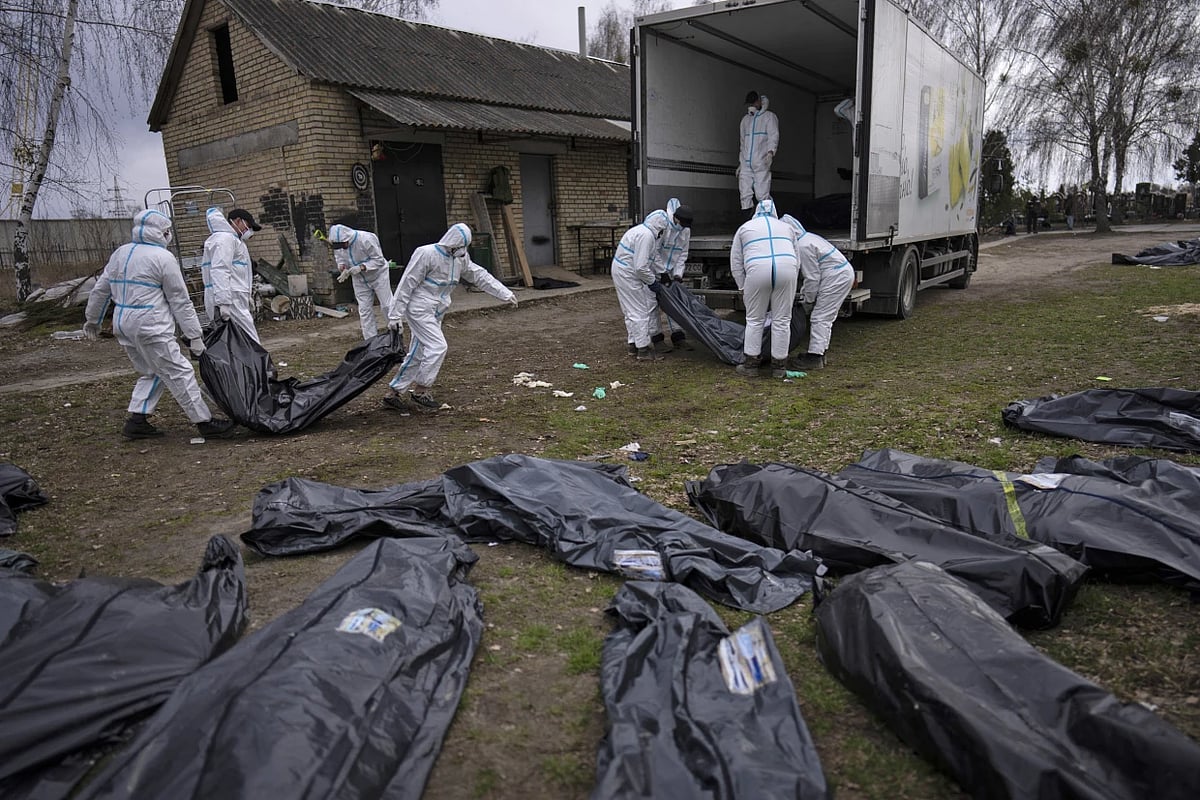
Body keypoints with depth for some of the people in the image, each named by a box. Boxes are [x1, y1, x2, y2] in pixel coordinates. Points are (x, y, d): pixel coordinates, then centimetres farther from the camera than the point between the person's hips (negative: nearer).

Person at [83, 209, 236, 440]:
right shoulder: (163, 257, -9)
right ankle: (204, 421, -2)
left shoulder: (120, 253, 13)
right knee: (179, 373, -4)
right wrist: (194, 336, -6)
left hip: (122, 324, 8)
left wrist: (92, 320, 31)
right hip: (150, 328, -8)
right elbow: (180, 301, -9)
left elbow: (100, 289, 19)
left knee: (151, 373, 19)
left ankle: (136, 421, 16)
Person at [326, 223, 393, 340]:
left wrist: (361, 267, -35)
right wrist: (342, 267, -18)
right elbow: (339, 259, 5)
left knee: (387, 306, -4)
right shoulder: (337, 244, -13)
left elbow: (379, 260, -24)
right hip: (359, 280, 5)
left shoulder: (366, 239, -29)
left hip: (378, 276, -5)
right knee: (364, 310, 4)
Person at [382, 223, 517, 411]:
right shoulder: (426, 254, -17)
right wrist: (396, 315, -16)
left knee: (418, 355, 10)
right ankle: (420, 391, 0)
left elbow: (480, 276, 12)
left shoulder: (460, 257, 6)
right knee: (437, 347, -15)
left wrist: (506, 294, 7)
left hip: (435, 313, 8)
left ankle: (395, 394, 19)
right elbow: (407, 284, -16)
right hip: (419, 309, -8)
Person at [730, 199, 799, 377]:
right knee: (782, 320, 8)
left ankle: (751, 363, 15)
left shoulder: (745, 227, 23)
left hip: (757, 271, -2)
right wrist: (790, 288, 31)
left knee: (755, 319, 11)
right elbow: (796, 260, 27)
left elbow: (736, 262, 18)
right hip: (787, 269, 2)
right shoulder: (786, 227, 29)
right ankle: (779, 366, 14)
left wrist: (742, 287, 22)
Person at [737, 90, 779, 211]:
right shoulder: (745, 119, 24)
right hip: (745, 164, 5)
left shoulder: (769, 116, 7)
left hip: (761, 163, -5)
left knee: (762, 195, -13)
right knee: (745, 195, -3)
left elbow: (774, 136, -5)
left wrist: (770, 152, -24)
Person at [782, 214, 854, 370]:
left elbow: (812, 278, -17)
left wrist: (807, 301, -6)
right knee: (825, 317, 17)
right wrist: (803, 295, 16)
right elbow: (811, 274, 18)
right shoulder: (807, 237, 14)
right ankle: (819, 352, 24)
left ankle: (815, 357, -6)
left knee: (820, 317, -7)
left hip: (836, 278, -11)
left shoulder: (803, 247, -20)